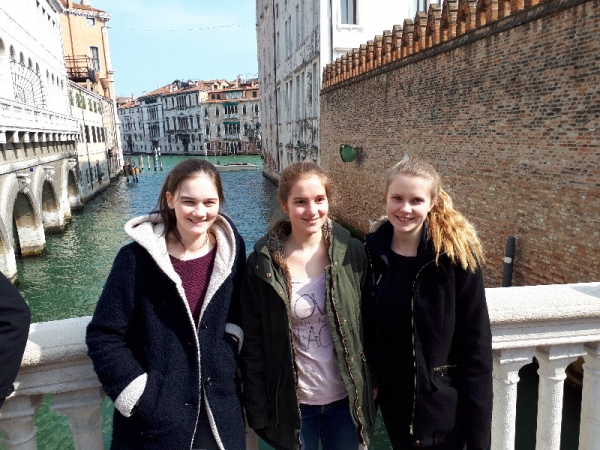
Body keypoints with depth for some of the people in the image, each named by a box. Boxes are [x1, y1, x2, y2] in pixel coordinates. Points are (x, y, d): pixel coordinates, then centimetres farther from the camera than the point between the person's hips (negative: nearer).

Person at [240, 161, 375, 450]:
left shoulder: (351, 252, -9)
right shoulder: (263, 264, -12)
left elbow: (367, 324, -1)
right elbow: (252, 343, -6)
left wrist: (371, 385, 2)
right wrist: (258, 410, -4)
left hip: (346, 399, 1)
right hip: (292, 404, -1)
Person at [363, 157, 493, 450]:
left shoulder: (457, 255, -17)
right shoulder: (372, 252, -8)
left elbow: (476, 341, -14)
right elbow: (366, 331, 2)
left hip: (445, 405, -3)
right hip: (393, 401, 3)